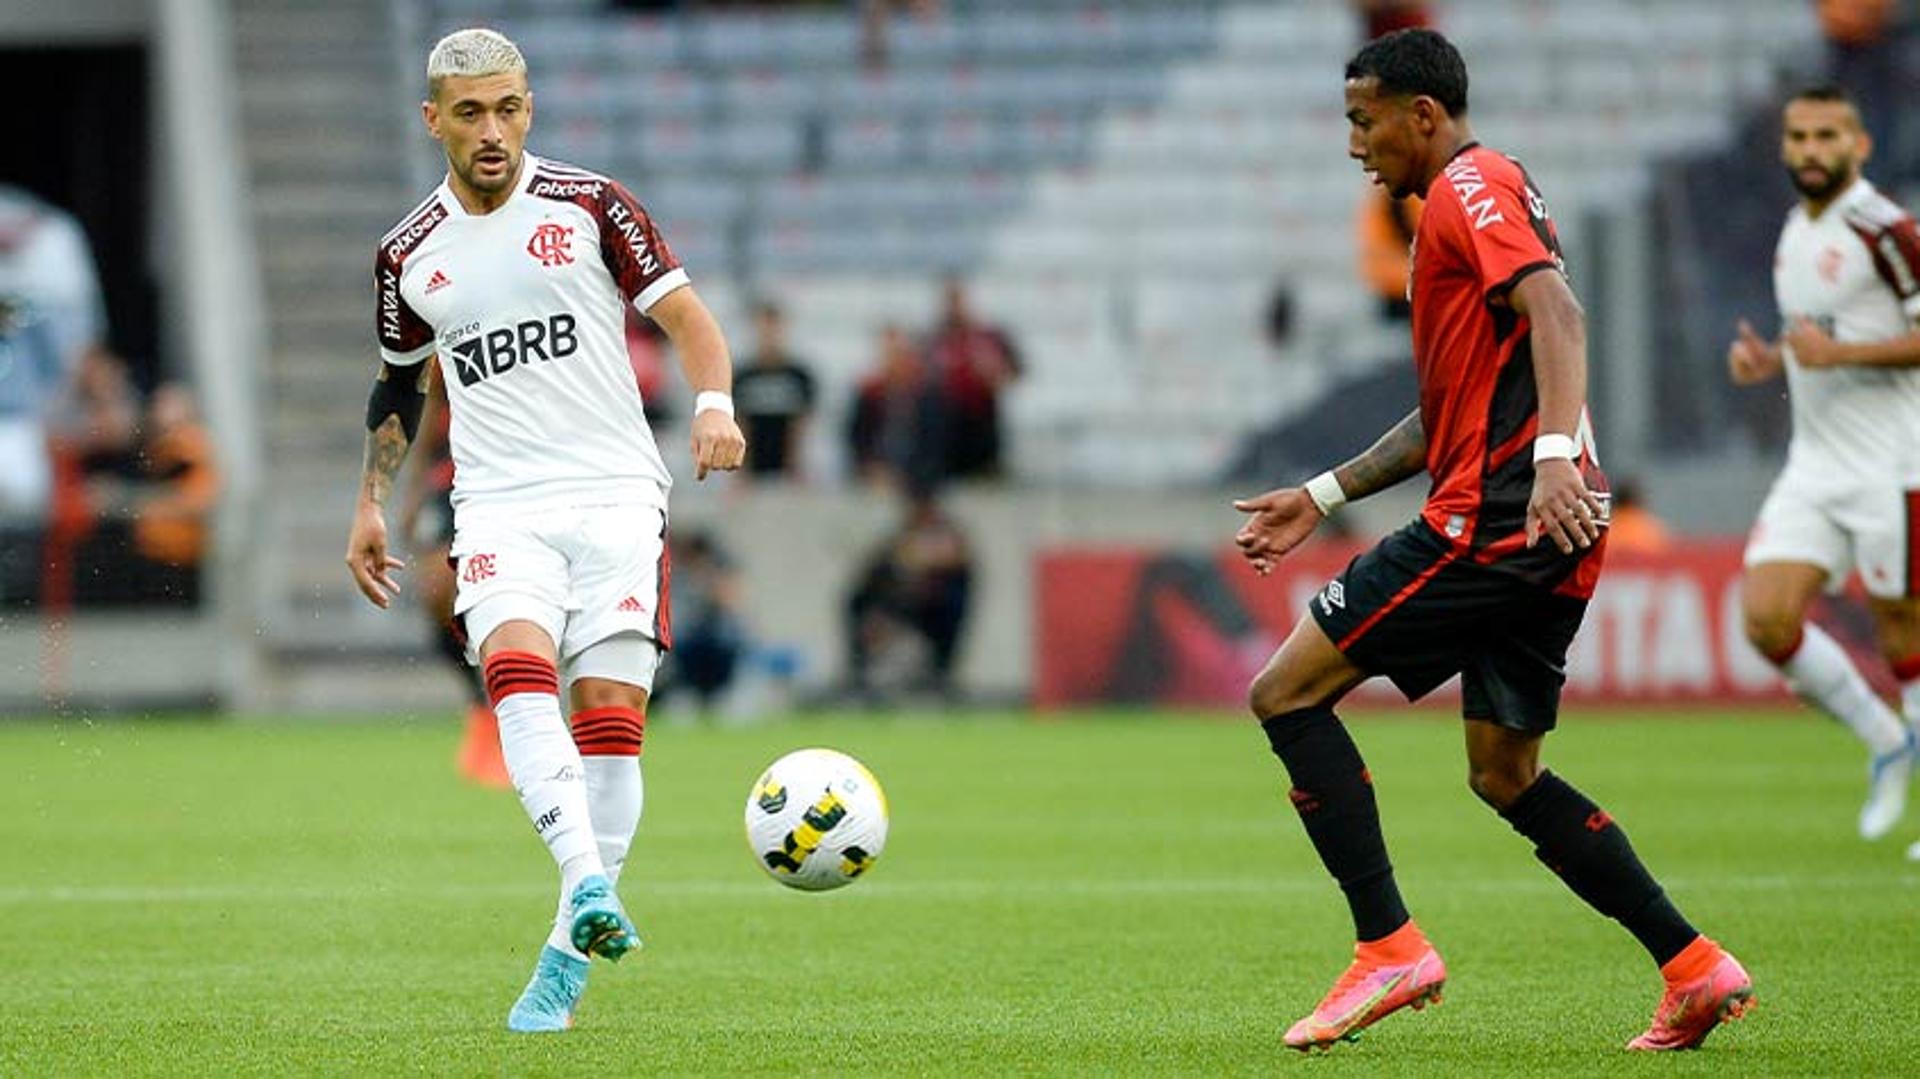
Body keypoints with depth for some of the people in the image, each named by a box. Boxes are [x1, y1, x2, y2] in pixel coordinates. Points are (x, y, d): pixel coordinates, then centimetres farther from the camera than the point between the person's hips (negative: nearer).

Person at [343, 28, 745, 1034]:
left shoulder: (587, 206, 2)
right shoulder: (408, 255, 11)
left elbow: (686, 316, 1)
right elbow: (398, 385, 26)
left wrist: (713, 402, -18)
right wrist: (370, 504, 22)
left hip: (616, 497, -1)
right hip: (501, 509, 1)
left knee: (609, 715, -10)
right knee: (519, 675, -27)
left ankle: (569, 954, 0)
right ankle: (590, 885, -42)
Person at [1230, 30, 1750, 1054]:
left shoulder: (1473, 186, -5)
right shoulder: (1471, 201, 26)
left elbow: (1555, 311, -22)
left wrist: (1554, 453, -36)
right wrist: (1322, 496, 29)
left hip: (1492, 520, -10)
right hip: (1547, 540, 10)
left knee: (1287, 692, -6)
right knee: (1505, 776, 13)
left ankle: (1389, 948, -9)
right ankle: (1695, 969, 8)